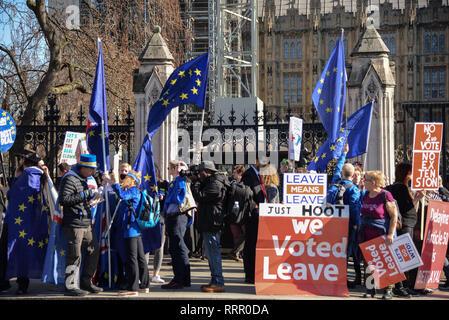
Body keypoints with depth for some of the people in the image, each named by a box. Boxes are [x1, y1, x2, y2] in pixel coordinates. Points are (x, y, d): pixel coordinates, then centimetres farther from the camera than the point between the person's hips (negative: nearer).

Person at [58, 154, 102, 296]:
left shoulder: (82, 179, 19)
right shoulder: (70, 179, -13)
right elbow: (63, 200, -20)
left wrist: (91, 196, 14)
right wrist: (84, 195, -19)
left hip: (86, 224, 10)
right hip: (74, 224, -10)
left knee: (94, 249, 13)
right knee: (75, 255, -6)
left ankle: (85, 281, 23)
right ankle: (70, 286, 2)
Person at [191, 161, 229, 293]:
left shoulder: (215, 184, -15)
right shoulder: (211, 182, 19)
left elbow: (200, 197, -20)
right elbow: (202, 195, 23)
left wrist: (195, 183, -5)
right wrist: (197, 182, 12)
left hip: (212, 224, -11)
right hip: (209, 224, 11)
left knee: (213, 253, -10)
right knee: (211, 253, 16)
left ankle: (218, 283, -9)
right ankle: (215, 281, 22)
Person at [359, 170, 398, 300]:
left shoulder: (385, 196, -11)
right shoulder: (366, 195, 11)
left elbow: (394, 216, -11)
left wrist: (390, 234, -17)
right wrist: (361, 233, 17)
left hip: (382, 236, -7)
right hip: (367, 236, 7)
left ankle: (388, 290, 7)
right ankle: (370, 289, 16)